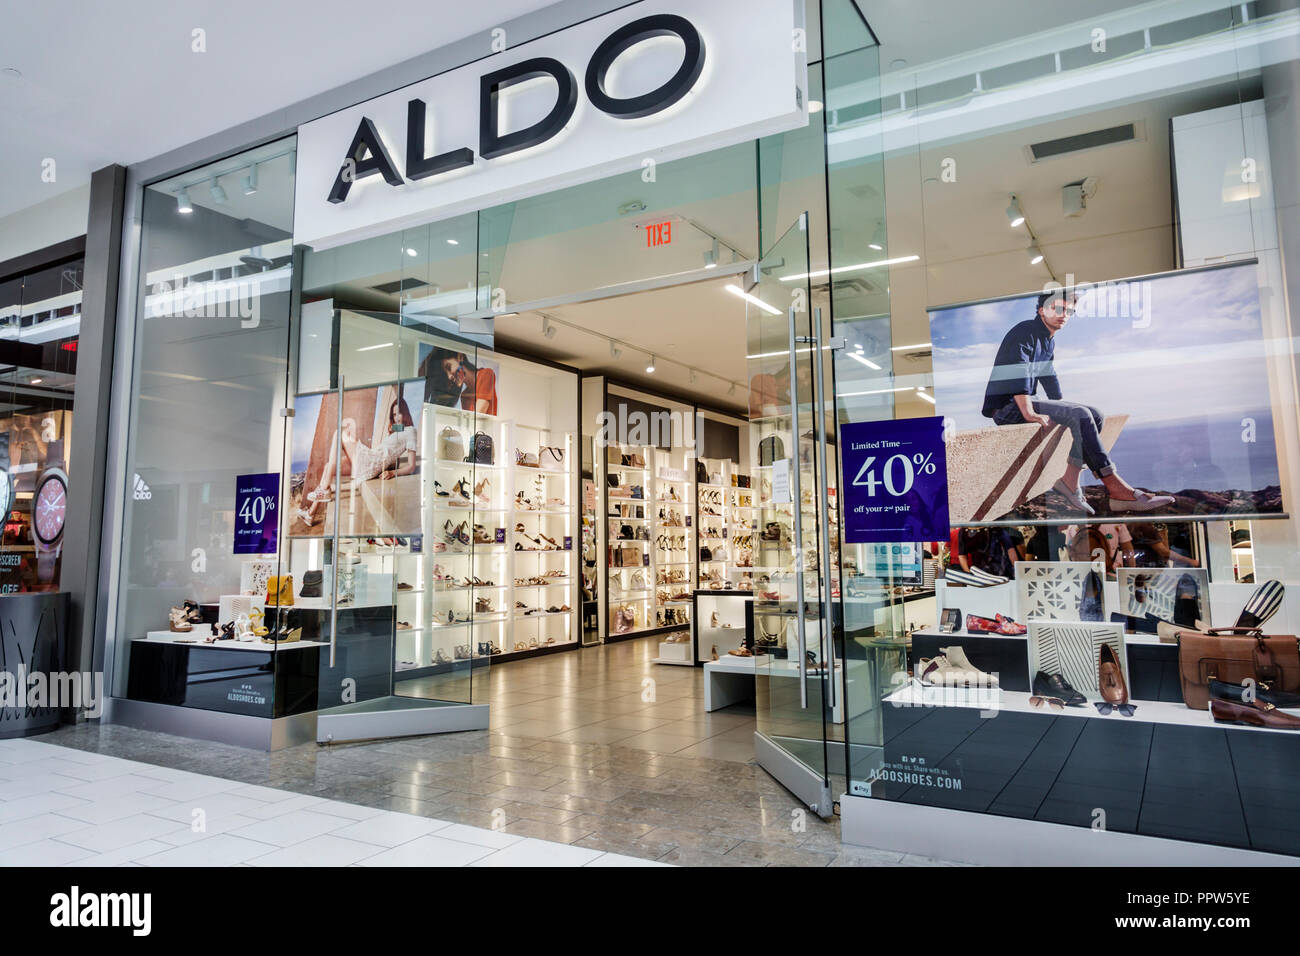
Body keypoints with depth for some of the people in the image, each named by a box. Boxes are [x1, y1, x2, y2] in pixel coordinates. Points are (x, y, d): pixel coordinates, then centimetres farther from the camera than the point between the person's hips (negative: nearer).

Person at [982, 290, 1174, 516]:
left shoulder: (1049, 341, 20)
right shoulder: (1025, 332, -10)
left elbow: (1049, 376, 27)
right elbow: (1017, 372, -22)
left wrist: (1063, 407, 14)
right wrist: (1028, 412, -30)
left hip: (1025, 403, 10)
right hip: (1007, 407, -10)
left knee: (1095, 416, -1)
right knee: (1080, 415, -24)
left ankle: (1070, 480, -10)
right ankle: (1114, 487, -25)